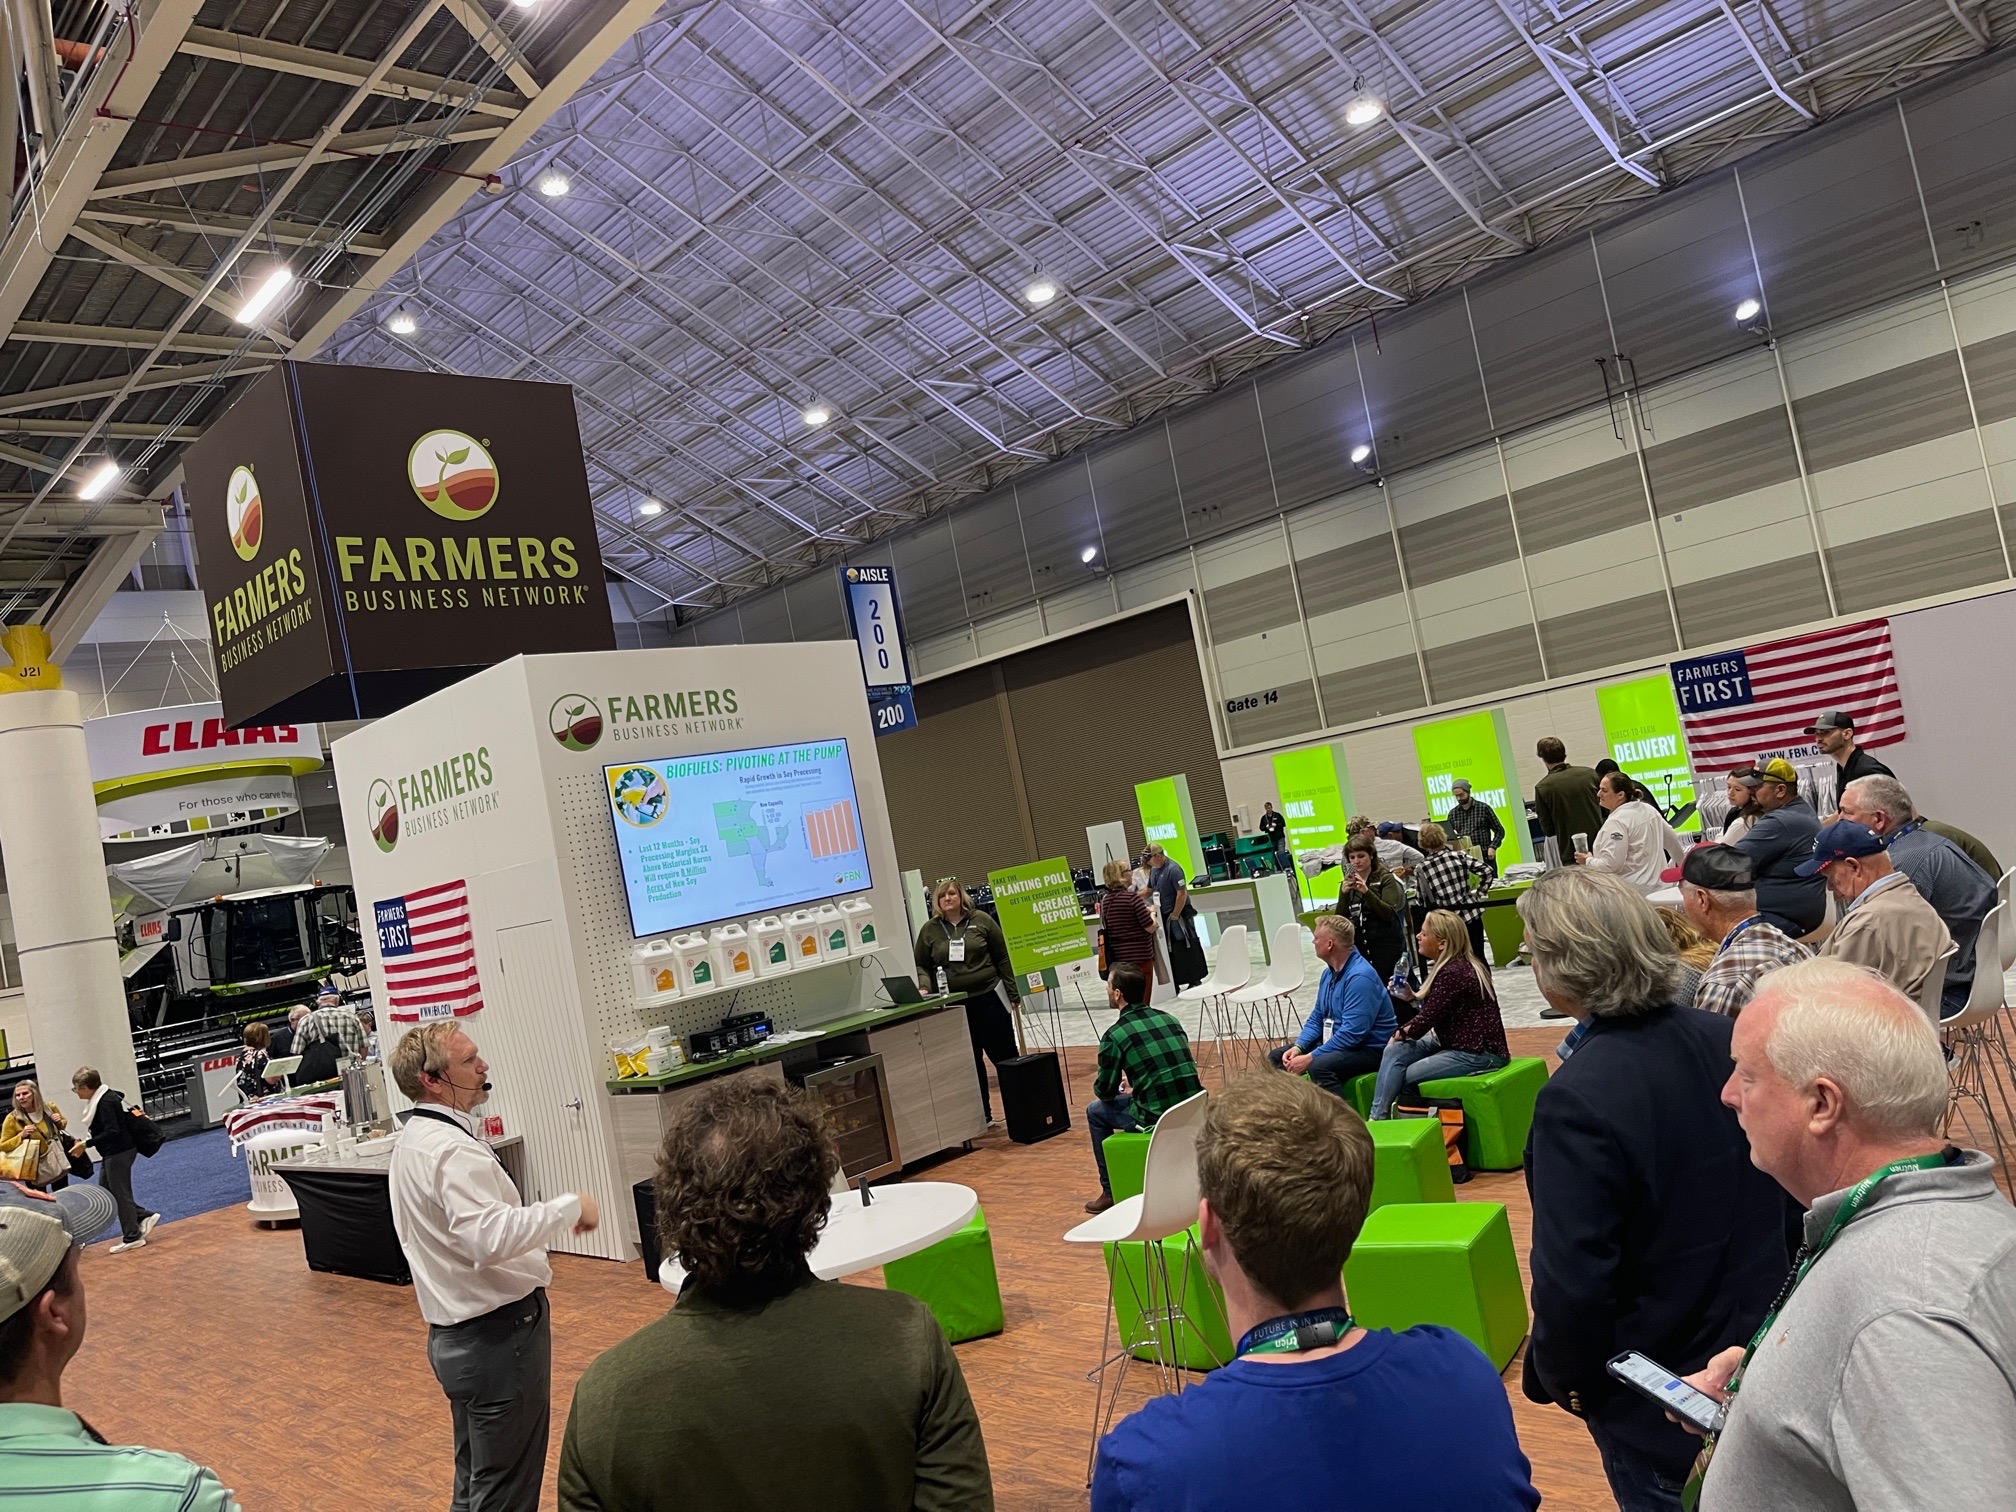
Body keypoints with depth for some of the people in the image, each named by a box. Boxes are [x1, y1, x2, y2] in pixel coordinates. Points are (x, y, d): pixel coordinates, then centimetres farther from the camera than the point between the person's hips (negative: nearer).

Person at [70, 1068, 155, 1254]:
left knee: (120, 1193, -1)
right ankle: (144, 1216, 20)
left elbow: (112, 1132, -27)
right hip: (112, 1153, 10)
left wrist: (86, 1143, -25)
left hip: (119, 1152, -10)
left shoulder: (106, 1102, -22)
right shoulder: (101, 1097, 7)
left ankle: (132, 1237, 9)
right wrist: (85, 1142, 14)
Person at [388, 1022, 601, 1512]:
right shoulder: (452, 1150, -23)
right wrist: (570, 1207, -28)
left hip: (456, 1333, 10)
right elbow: (492, 1237, -36)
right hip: (499, 1332, -10)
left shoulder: (414, 1138, 10)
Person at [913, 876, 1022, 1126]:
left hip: (988, 998, -1)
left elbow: (1002, 958, 4)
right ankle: (983, 1115, 16)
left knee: (1005, 1055, 3)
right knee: (970, 1062, 8)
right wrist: (924, 987, -11)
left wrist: (1013, 993, 2)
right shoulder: (929, 930, 4)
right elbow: (921, 966, 9)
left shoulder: (981, 920, 1)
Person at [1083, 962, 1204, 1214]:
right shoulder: (1169, 1019, 10)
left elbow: (1104, 1091, -1)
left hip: (1157, 1120, -6)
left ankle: (1111, 1192, 23)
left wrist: (1107, 1084, 23)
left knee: (1095, 1111, 18)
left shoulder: (1114, 1036, -8)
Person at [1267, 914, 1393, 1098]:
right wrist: (1298, 1047, -3)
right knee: (1277, 1056, 5)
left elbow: (1352, 1033, -27)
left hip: (1369, 1049, -10)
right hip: (1336, 1042, 10)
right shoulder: (1329, 973, 8)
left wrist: (1310, 1058, -25)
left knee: (1319, 1066, -36)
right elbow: (1316, 1019, 15)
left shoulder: (1360, 977, -22)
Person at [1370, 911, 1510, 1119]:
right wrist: (1411, 997, 1)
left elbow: (1428, 1018, -18)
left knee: (1406, 1077, -11)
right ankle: (1377, 1117, -10)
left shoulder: (1454, 973, -22)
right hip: (1453, 1043, 10)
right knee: (1395, 1051, -6)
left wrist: (1400, 1033, -1)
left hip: (1480, 1053, -10)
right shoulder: (1450, 967, 9)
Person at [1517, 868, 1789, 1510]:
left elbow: (1572, 1281, -27)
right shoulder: (1727, 1041, -9)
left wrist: (1558, 1374, -8)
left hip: (1654, 1402, -6)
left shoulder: (1577, 1102, -31)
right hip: (1761, 1348, 7)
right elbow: (1790, 1188, 5)